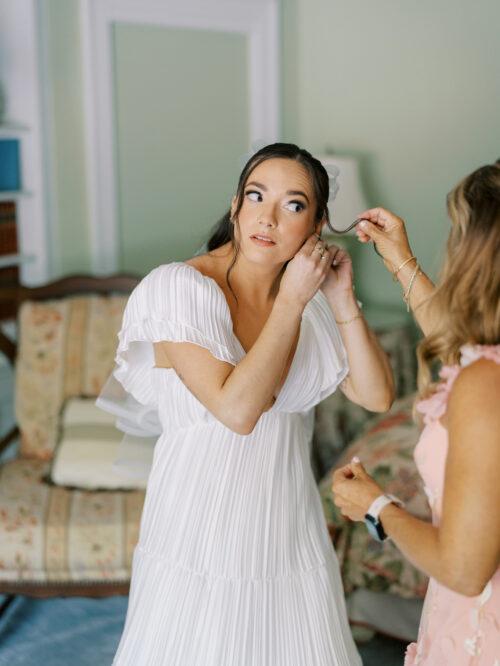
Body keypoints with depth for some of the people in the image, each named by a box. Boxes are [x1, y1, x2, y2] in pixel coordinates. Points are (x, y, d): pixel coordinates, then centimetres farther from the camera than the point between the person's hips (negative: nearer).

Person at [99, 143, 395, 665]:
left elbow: (377, 396, -2)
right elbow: (236, 409, -25)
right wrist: (291, 301, -22)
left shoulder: (310, 299, 1)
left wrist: (343, 301, -11)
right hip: (201, 540, -5)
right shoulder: (180, 287, -16)